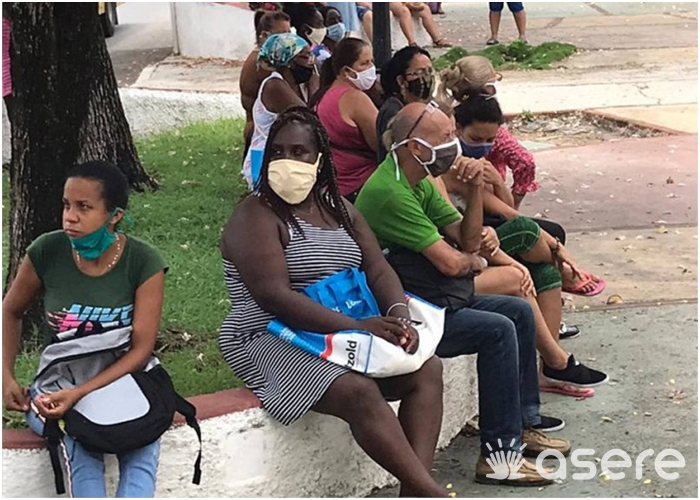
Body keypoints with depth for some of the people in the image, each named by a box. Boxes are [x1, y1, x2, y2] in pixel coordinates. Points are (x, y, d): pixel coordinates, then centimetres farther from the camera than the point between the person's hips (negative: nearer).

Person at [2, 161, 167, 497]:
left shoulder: (144, 262, -13)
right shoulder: (46, 252, -9)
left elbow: (141, 349, -15)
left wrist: (80, 394, -27)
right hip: (57, 384, 1)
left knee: (142, 455, -31)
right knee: (79, 447, -32)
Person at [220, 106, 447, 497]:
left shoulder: (340, 210, 13)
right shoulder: (257, 216, -10)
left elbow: (378, 271, 6)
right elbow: (275, 296, -22)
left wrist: (398, 317, -17)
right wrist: (357, 327, -28)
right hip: (273, 342, -8)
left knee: (427, 368, -8)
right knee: (360, 392, -31)